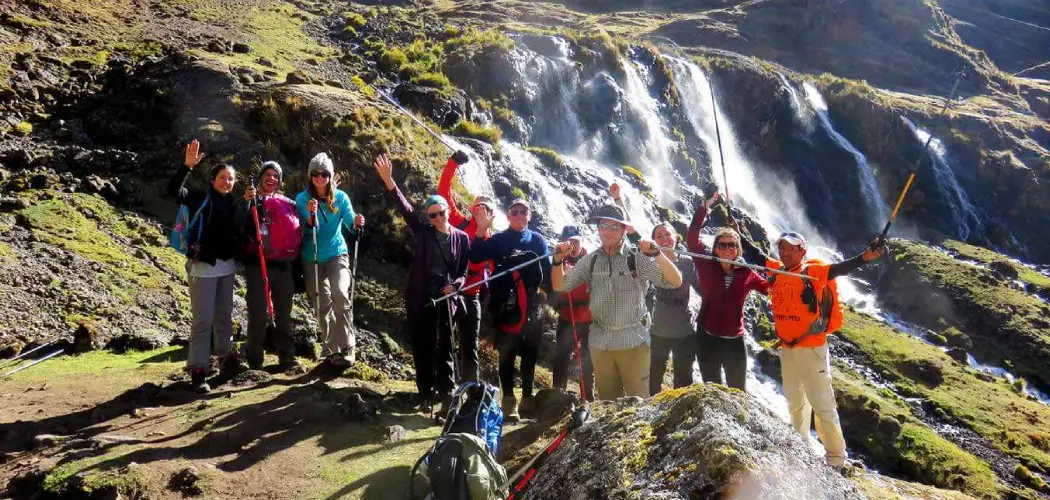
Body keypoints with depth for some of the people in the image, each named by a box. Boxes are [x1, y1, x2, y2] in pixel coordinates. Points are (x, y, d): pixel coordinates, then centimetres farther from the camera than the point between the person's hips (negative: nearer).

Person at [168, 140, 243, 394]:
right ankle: (198, 371, -2)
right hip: (204, 265, -5)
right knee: (203, 319, -6)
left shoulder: (232, 202, 10)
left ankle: (227, 358, 27)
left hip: (227, 265, 5)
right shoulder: (201, 198, -5)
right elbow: (174, 190, -21)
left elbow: (239, 230, 7)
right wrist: (187, 166, -31)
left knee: (225, 315, 15)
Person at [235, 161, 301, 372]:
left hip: (284, 265, 4)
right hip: (258, 265, -3)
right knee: (258, 314, -4)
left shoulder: (288, 203, 14)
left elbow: (298, 232, 20)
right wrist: (246, 202, -26)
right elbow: (238, 224, -14)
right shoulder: (251, 200, 4)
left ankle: (287, 357, 13)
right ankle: (254, 359, 5)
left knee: (284, 314, 8)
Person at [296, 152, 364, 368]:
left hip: (337, 254, -1)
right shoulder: (303, 198, -4)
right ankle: (332, 348, 22)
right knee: (322, 305, 8)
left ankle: (346, 348, -19)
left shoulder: (340, 197, -3)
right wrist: (311, 215, -34)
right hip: (311, 259, 2)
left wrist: (357, 224, -36)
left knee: (340, 295, -24)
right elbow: (307, 230, -13)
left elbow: (350, 223, -12)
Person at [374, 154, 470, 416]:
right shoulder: (422, 233, 3)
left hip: (446, 299, 0)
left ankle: (446, 394, 13)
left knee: (444, 348, 6)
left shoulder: (462, 238, 4)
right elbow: (405, 208, -9)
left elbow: (465, 270, 7)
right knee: (422, 347, 6)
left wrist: (455, 285, -15)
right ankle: (426, 392, 18)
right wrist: (388, 180, -21)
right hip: (419, 299, 0)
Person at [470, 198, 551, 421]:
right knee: (507, 353, 1)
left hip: (530, 304, 2)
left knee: (530, 353, 7)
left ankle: (527, 398, 17)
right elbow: (475, 257, -10)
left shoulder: (538, 240, 8)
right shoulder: (498, 239, 3)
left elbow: (547, 270, 9)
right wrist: (481, 229, -19)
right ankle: (509, 400, 5)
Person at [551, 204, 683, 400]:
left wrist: (657, 254, -30)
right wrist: (558, 260, -12)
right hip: (600, 342, 4)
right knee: (607, 401, 16)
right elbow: (559, 286, 5)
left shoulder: (638, 259, -7)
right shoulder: (590, 261, 4)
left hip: (633, 341, -3)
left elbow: (675, 282, -15)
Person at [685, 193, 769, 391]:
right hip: (707, 338, -1)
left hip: (735, 340, 1)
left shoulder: (746, 274, 0)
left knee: (739, 392, 10)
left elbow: (771, 287, 11)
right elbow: (692, 238, -11)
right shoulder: (706, 266, -4)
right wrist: (704, 207, -13)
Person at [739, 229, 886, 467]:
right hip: (787, 350, 7)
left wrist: (864, 257, -40)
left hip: (811, 349, -7)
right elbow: (755, 255, 19)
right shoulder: (776, 270, 6)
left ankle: (836, 459, 7)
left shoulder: (813, 271, -10)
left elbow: (838, 268, -24)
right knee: (795, 405, 21)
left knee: (822, 405, -3)